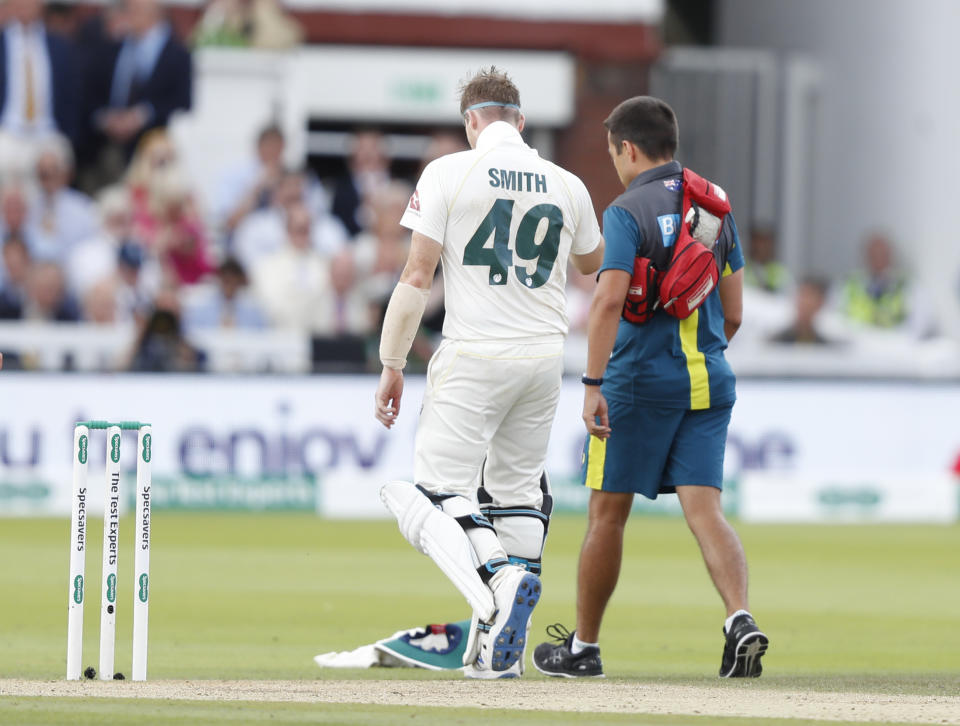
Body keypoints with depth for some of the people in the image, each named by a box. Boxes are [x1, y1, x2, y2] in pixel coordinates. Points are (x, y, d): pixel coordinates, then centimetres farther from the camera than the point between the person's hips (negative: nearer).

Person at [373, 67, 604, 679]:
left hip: (474, 356, -5)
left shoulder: (448, 174, -5)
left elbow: (417, 276, -9)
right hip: (546, 354, 5)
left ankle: (496, 582, -34)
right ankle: (505, 647, 7)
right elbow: (595, 262, 27)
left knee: (440, 491, -5)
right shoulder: (566, 186, 7)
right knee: (518, 493, 15)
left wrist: (392, 366, -4)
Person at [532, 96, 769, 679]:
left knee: (608, 512, 7)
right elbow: (733, 313, 13)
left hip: (641, 380, -5)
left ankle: (583, 647, 17)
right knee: (705, 508, -3)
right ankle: (741, 620, -26)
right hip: (710, 380, 5)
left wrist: (593, 384, -21)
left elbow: (610, 299, -20)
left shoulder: (628, 211, -8)